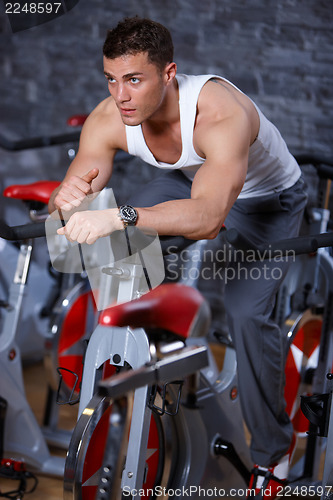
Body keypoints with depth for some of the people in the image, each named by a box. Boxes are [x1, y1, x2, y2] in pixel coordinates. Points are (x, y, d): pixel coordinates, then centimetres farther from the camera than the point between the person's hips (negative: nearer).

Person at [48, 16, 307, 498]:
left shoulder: (222, 115, -43)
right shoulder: (108, 120, -25)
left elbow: (207, 218, -57)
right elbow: (64, 204, -23)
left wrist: (119, 216, -70)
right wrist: (69, 198, -48)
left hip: (268, 200, -6)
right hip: (191, 180, 6)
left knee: (246, 311, -22)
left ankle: (272, 449, -1)